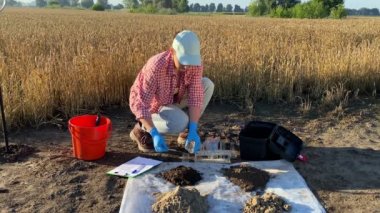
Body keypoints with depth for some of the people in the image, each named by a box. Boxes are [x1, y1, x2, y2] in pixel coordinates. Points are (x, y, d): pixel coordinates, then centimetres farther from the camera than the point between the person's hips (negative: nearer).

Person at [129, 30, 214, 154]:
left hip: (171, 99, 6)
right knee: (180, 123, -33)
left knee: (207, 85, -12)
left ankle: (187, 132, 0)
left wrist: (193, 130, -36)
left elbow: (195, 96, -25)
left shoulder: (194, 63, -24)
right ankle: (141, 130, -4)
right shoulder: (156, 66, -39)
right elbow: (139, 104, -37)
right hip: (150, 106, -5)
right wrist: (155, 135, -46)